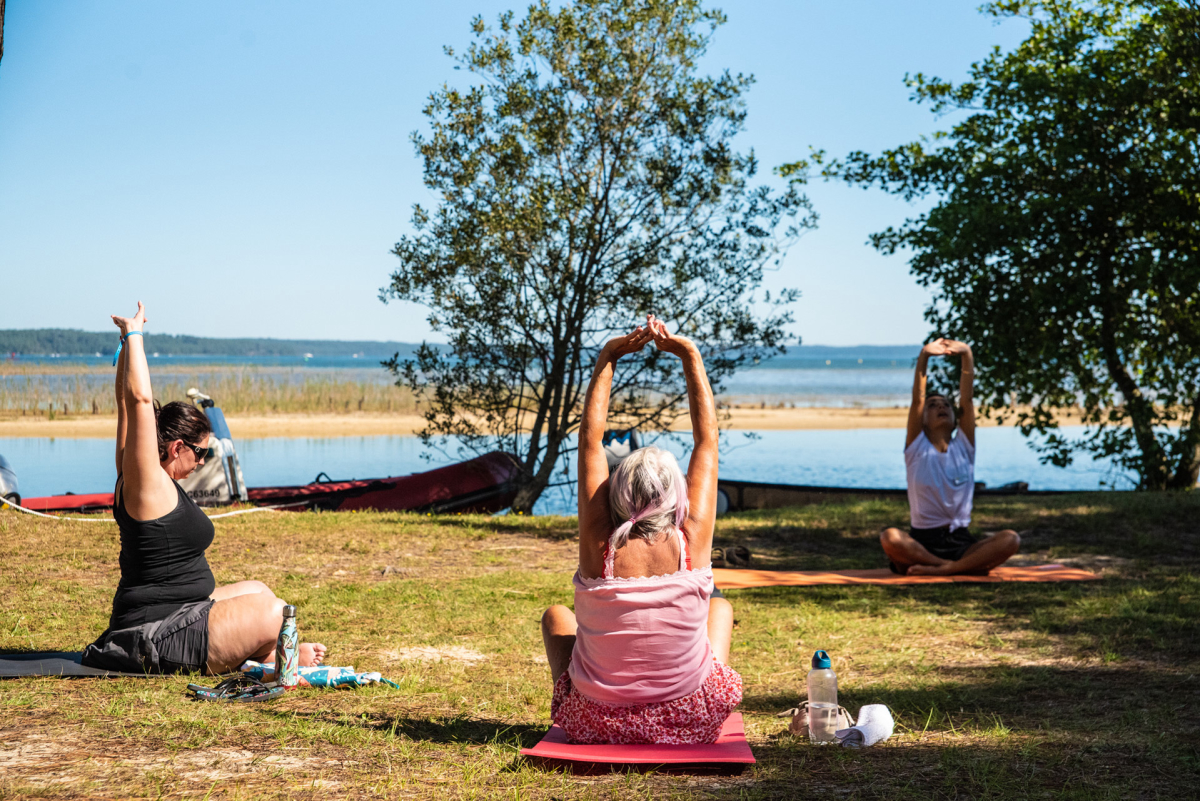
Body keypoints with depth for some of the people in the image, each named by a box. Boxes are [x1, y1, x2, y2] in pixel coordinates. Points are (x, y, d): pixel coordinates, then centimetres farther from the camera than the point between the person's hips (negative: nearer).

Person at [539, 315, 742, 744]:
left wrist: (607, 358, 1)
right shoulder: (691, 541, -15)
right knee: (721, 607, 28)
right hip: (690, 724, 0)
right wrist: (691, 356, 2)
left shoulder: (598, 542, -15)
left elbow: (590, 437, -4)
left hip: (596, 724, 0)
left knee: (557, 616, 28)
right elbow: (707, 438, -4)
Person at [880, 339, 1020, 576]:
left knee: (1010, 540, -26)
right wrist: (923, 357, -19)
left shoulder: (964, 447, 10)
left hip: (960, 541, 2)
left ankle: (942, 569, -29)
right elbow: (917, 399, -7)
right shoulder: (917, 448, 6)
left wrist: (967, 355, -13)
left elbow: (967, 397, 0)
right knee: (889, 537, -35)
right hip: (922, 541, -2)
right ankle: (962, 566, -26)